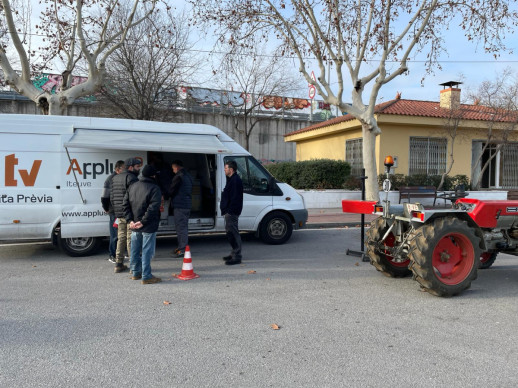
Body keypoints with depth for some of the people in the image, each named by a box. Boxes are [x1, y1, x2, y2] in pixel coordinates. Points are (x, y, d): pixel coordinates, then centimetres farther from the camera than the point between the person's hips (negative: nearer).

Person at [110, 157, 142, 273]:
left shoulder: (115, 178, 16)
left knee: (121, 238, 15)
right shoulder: (132, 178, -13)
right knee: (131, 239, -4)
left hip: (120, 215, 8)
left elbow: (111, 197, 19)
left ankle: (118, 264, 18)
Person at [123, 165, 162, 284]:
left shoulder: (132, 187, 10)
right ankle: (146, 277, 1)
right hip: (148, 226, -7)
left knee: (135, 250, 16)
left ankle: (136, 273, 27)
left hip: (135, 226, 7)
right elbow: (153, 208, -22)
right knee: (147, 251, -3)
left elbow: (125, 204, 6)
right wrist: (143, 222, -18)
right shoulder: (154, 188, -12)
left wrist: (130, 220, 0)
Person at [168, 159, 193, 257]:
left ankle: (182, 250, -7)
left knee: (180, 227, -7)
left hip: (179, 205, -9)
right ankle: (184, 247, 23)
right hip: (187, 205, 9)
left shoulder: (178, 177, -13)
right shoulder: (188, 176, 16)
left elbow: (172, 191, -9)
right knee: (184, 227, 16)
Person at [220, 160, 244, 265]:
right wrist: (225, 209, 19)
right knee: (230, 233, 17)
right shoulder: (232, 179, 19)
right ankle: (234, 254, 26)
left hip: (232, 212, -11)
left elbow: (235, 198, -23)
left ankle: (236, 257, -5)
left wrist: (229, 210, -24)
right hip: (230, 212, 11)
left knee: (233, 233, -8)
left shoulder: (235, 180, -16)